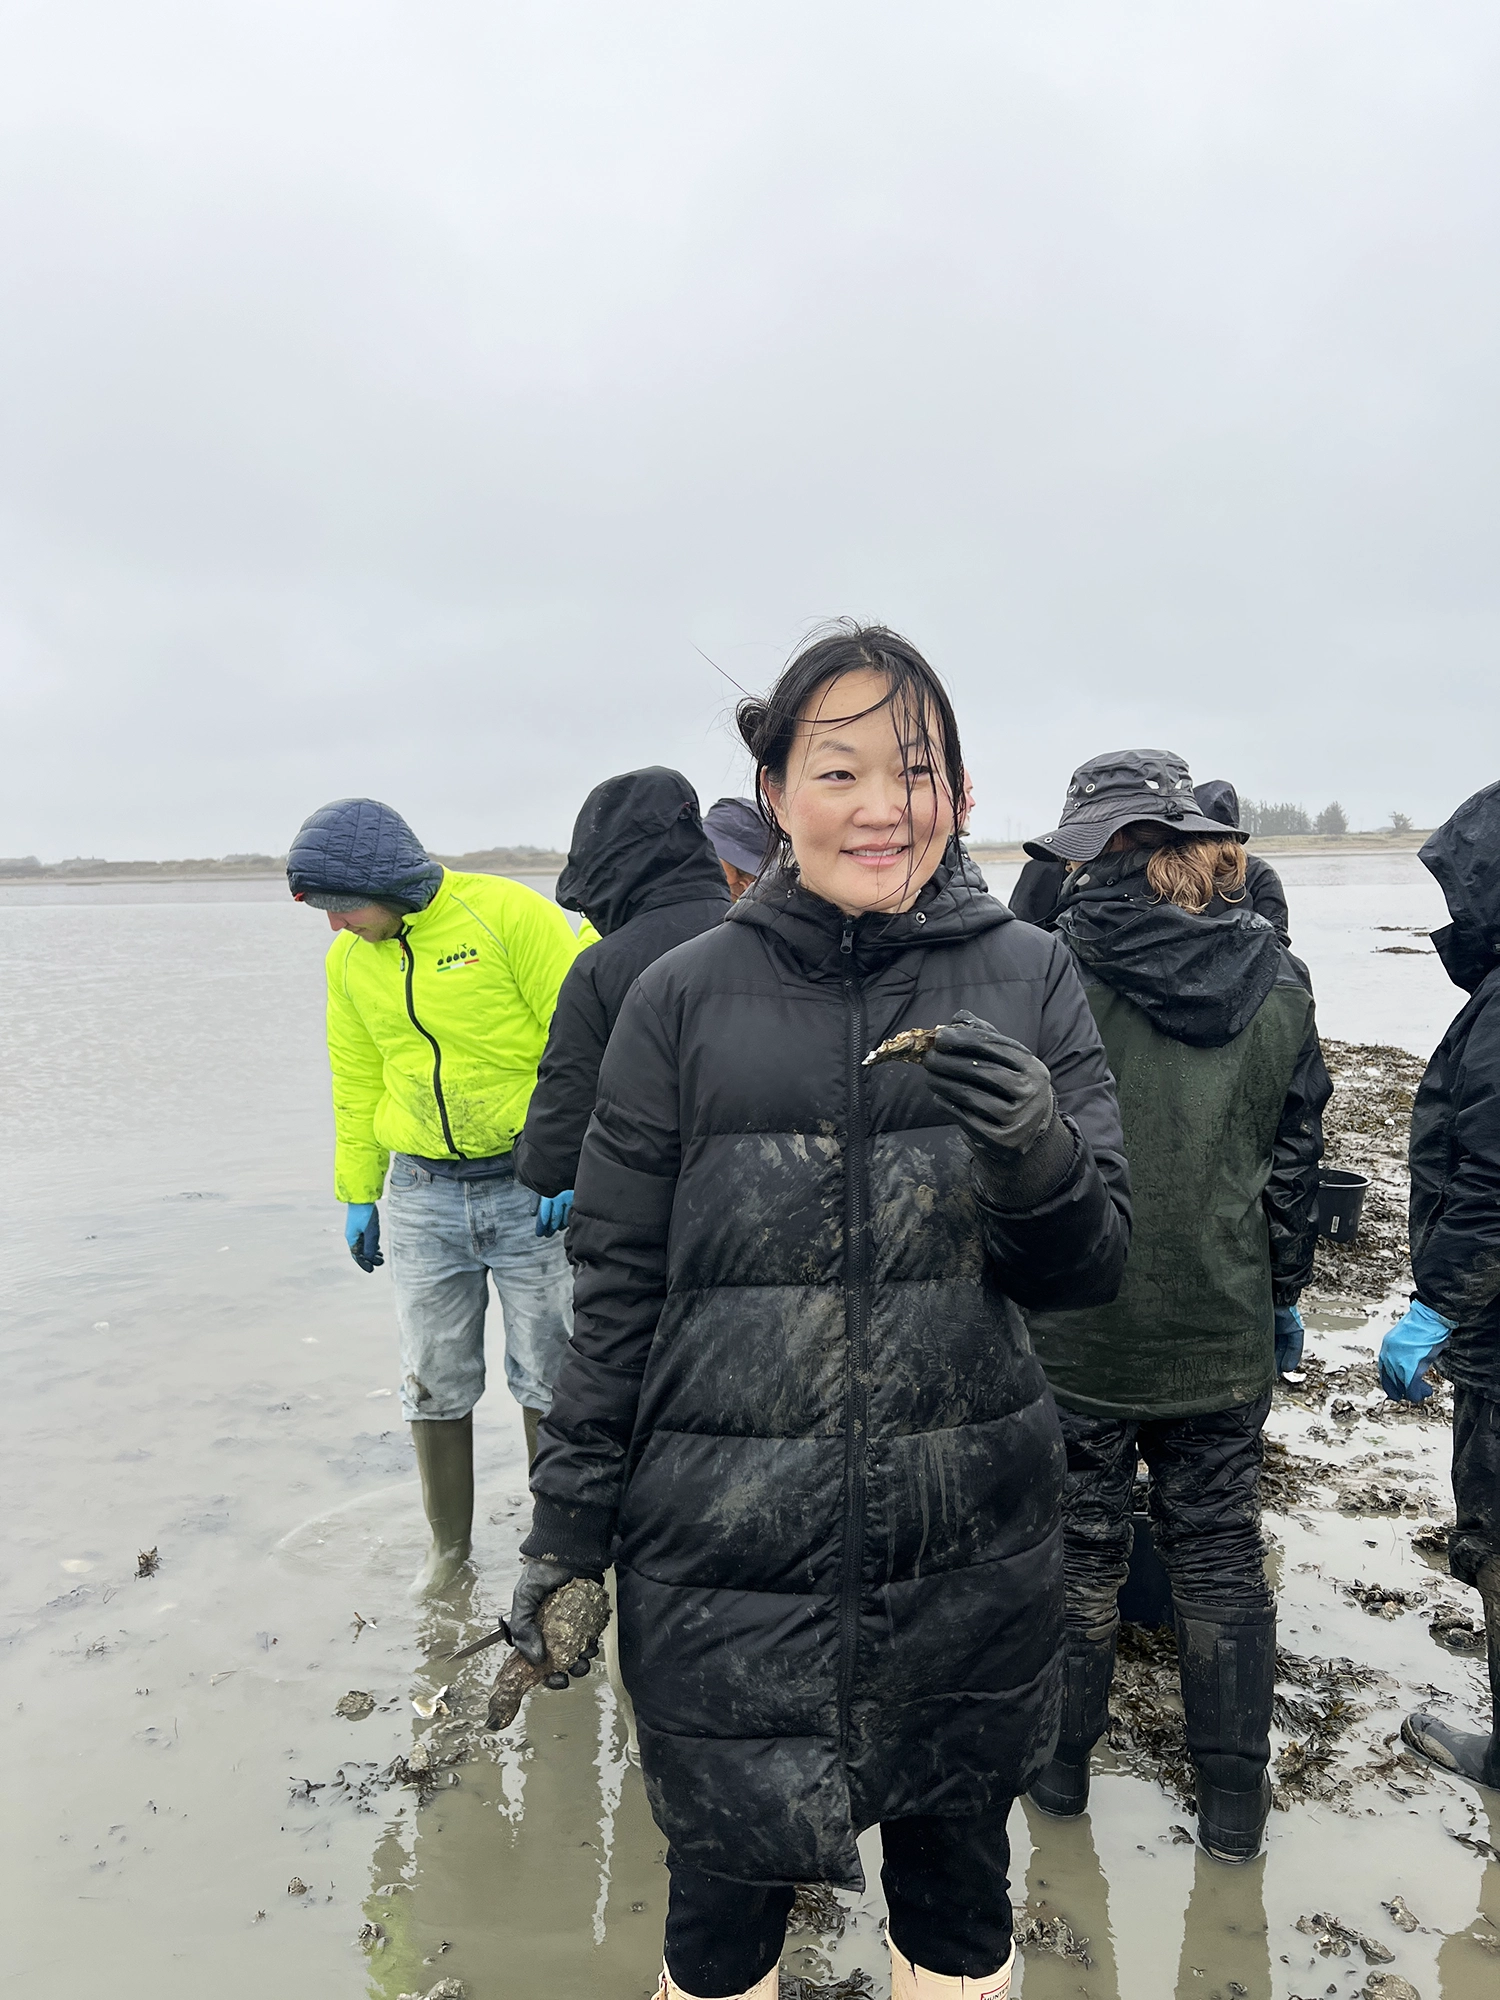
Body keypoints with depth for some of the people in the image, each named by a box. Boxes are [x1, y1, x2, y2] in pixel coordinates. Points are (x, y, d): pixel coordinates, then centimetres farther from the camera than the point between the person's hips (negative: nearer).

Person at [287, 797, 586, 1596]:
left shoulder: (508, 913, -13)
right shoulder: (348, 959, 5)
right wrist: (356, 1193, 17)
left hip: (529, 1189, -4)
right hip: (421, 1194, 5)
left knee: (545, 1378, 9)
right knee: (433, 1383, 12)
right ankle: (448, 1544, 31)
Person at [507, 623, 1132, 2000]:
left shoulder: (1027, 979, -2)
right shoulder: (687, 998, -4)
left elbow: (1089, 1268, -2)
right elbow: (618, 1283, 2)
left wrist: (1039, 1157, -23)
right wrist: (567, 1526, 3)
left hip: (969, 1555, 1)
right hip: (724, 1560, -1)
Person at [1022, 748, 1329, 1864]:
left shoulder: (1064, 966, -17)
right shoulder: (1279, 979, -1)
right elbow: (1296, 1156, 7)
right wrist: (1283, 1290, 18)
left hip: (1079, 1327, -3)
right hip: (1224, 1328, 3)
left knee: (1081, 1552, 15)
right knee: (1221, 1559, 17)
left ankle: (1061, 1766, 33)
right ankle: (1236, 1804, 29)